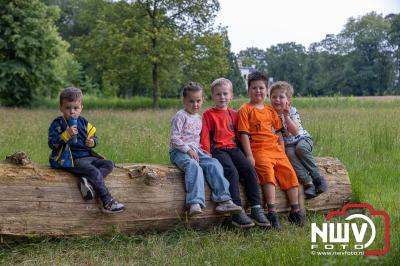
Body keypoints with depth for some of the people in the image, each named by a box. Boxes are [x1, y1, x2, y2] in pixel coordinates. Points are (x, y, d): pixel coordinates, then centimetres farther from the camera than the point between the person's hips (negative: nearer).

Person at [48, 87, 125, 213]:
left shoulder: (83, 122, 13)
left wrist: (92, 142, -5)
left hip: (88, 156, 7)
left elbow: (94, 138, 20)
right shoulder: (58, 124, -2)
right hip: (73, 159, -7)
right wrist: (66, 134, -23)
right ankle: (107, 202, -29)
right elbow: (52, 143, -11)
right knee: (94, 171, -27)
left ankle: (88, 181, -25)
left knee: (109, 164, -6)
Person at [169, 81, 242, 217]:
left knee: (213, 164, -16)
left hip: (195, 150, 7)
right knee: (193, 166, -36)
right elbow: (175, 138, -11)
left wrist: (199, 149, 6)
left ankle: (223, 200, -20)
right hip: (179, 151, -7)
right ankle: (195, 203, -47)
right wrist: (188, 149, -18)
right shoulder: (180, 116, -4)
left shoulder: (198, 118, 19)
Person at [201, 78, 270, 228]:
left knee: (249, 170, -19)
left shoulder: (233, 114, 21)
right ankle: (237, 212, -31)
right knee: (232, 172, -29)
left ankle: (256, 209, -17)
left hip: (233, 148, 5)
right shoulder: (208, 114, 7)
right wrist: (207, 154, -11)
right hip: (218, 149, -4)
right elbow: (205, 136, 1)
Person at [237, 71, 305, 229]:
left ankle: (295, 211, 4)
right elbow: (244, 134, -6)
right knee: (267, 171, -27)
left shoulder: (270, 111, 20)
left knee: (289, 171, -5)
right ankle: (272, 213, -28)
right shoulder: (245, 110, 2)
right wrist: (249, 156, -13)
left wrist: (282, 151, 10)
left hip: (275, 149, 6)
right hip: (258, 150, -6)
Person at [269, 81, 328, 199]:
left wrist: (286, 116, -27)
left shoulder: (292, 111, -7)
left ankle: (317, 177, -24)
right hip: (287, 145, 1)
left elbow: (295, 132, -21)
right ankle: (308, 182, -36)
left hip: (302, 138, -1)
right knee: (290, 154, -33)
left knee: (300, 148, -35)